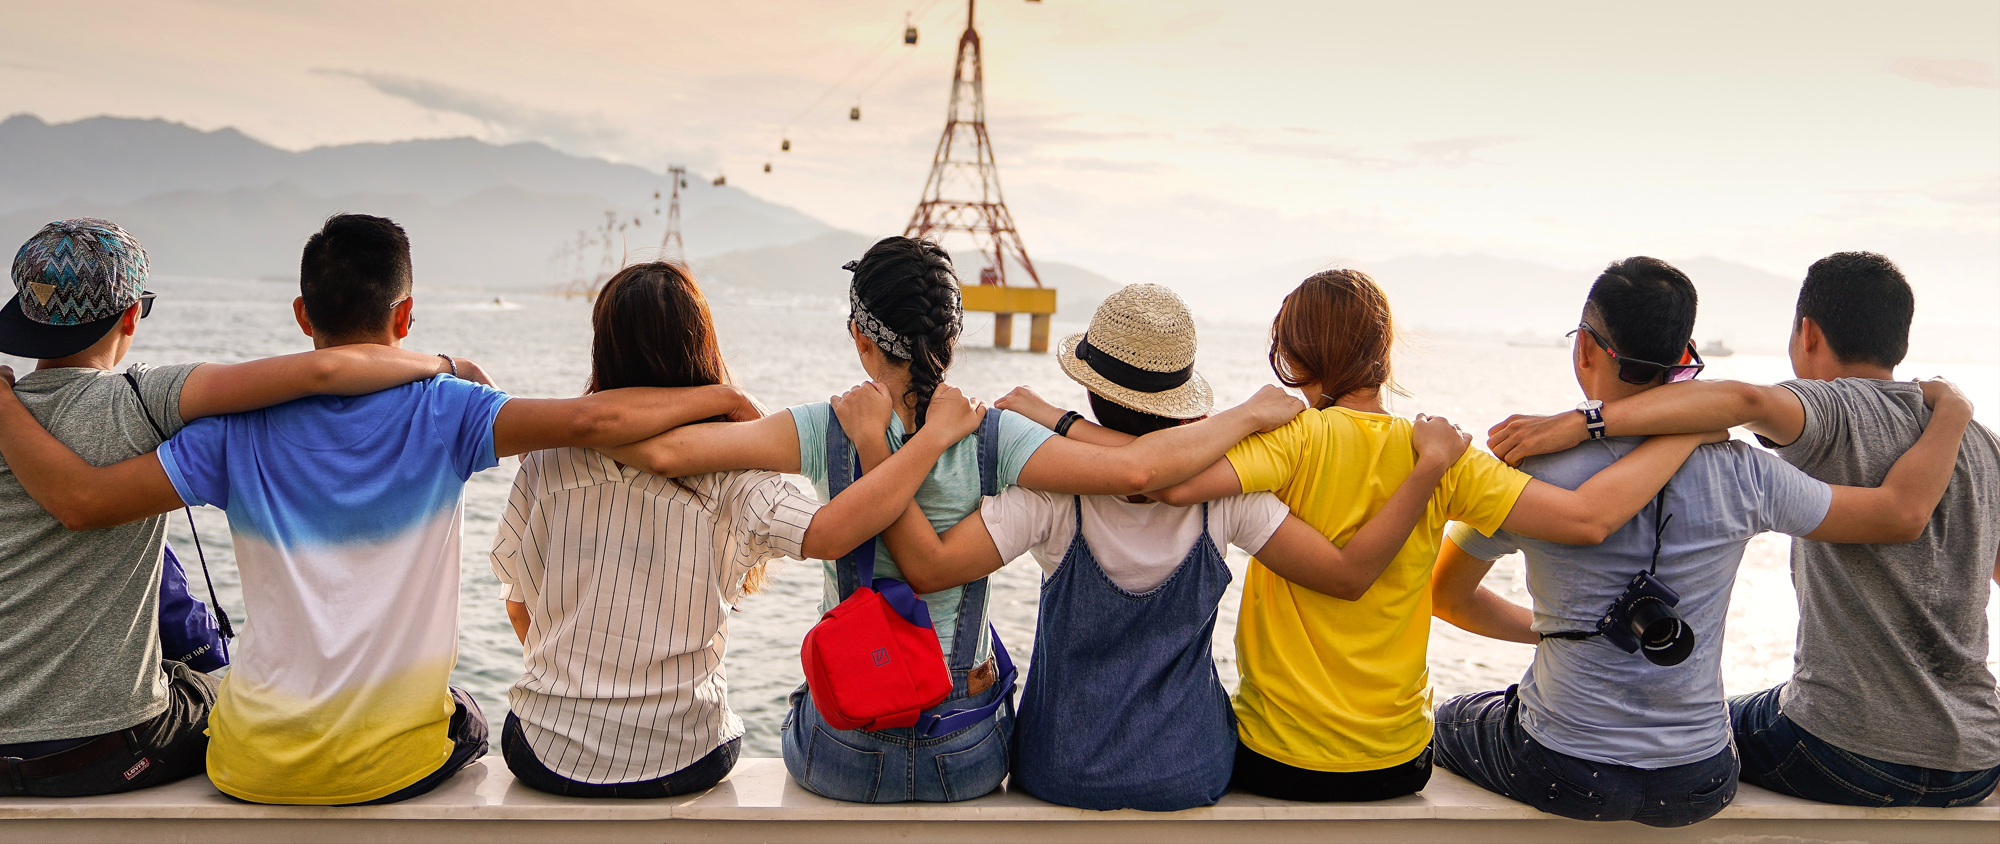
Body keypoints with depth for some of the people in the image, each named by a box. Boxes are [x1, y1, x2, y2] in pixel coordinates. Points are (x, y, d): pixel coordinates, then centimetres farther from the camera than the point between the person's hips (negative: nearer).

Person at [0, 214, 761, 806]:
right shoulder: (441, 413, -13)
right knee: (464, 721, 34)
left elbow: (80, 499, -9)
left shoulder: (241, 430, -7)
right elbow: (587, 420, -24)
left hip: (256, 767, 2)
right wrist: (717, 398, -13)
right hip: (393, 763, -2)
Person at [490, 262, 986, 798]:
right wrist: (936, 433, -23)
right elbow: (828, 534, -33)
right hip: (680, 762, -1)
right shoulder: (727, 476, -17)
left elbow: (518, 605, 2)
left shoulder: (547, 461, -9)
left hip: (549, 754, 1)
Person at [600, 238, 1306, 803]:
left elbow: (661, 450, -24)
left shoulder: (829, 431, -16)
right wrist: (1249, 414, -14)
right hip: (968, 760, 1)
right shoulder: (995, 437, -16)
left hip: (842, 756, 0)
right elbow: (1134, 469, -27)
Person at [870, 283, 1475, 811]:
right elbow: (1349, 573, -17)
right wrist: (1431, 462, -11)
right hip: (1190, 773, 2)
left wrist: (873, 441, -26)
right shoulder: (1225, 491, -17)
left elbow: (930, 567, -30)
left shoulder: (1055, 491, -23)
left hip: (1061, 774, -1)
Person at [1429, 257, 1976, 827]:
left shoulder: (1534, 471, -17)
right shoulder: (1741, 474, -13)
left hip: (1563, 777, -3)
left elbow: (1444, 595, -3)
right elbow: (1903, 511, -1)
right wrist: (1952, 412, 16)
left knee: (1447, 721, 29)